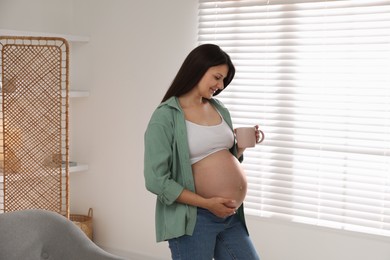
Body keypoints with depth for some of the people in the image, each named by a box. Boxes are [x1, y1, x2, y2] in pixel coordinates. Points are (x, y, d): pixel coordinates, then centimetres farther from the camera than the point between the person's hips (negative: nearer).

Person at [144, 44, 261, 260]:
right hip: (194, 219, -6)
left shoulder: (219, 109, 10)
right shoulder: (165, 117, -11)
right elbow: (156, 180, -15)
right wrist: (207, 203, -17)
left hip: (231, 217, 7)